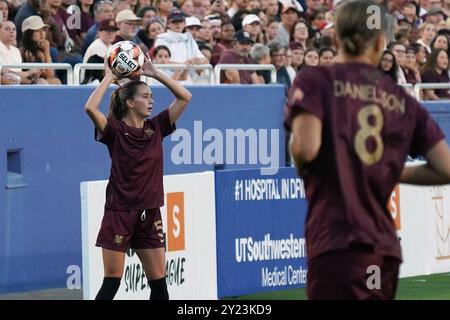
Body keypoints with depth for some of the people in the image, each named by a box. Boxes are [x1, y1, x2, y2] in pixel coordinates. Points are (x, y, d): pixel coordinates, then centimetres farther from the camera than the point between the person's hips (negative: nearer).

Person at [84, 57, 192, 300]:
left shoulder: (156, 128, 6)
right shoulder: (115, 130, -9)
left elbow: (184, 97, 7)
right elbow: (90, 108, -27)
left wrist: (155, 73, 2)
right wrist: (109, 77, -17)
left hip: (149, 215, 5)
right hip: (120, 213, -5)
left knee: (159, 283, 5)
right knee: (112, 282, -5)